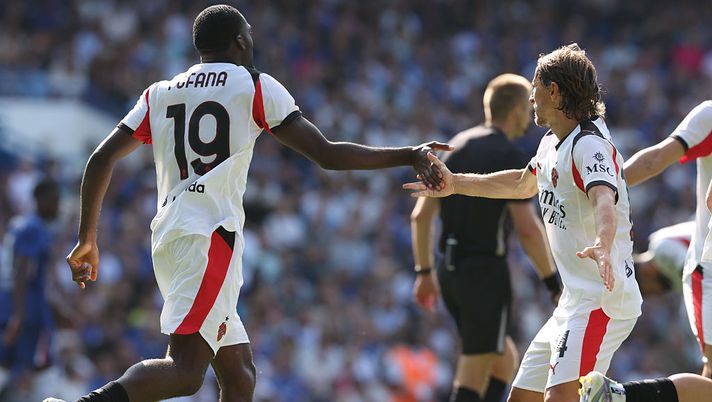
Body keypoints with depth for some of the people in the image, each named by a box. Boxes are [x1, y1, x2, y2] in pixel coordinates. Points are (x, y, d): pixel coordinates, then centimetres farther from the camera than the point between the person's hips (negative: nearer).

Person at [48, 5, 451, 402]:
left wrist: (88, 240, 19)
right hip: (211, 237, -7)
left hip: (166, 239, 7)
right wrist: (410, 156, 9)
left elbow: (101, 160, 11)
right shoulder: (255, 87, 4)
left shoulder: (159, 95, 18)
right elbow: (327, 154, 1)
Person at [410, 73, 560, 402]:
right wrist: (554, 285, -10)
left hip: (450, 271, 8)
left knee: (505, 358, 20)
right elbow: (528, 229, -17)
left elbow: (421, 215, 11)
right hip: (486, 271, -8)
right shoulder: (508, 156, -11)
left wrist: (424, 272, 18)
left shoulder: (456, 147, 11)